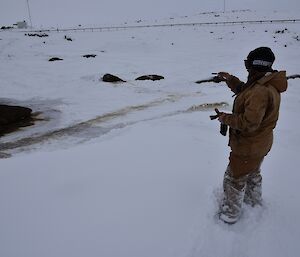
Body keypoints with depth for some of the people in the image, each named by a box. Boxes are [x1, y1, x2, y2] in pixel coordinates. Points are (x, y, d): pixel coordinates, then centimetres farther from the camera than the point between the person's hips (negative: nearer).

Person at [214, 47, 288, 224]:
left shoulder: (260, 92, -34)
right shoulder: (268, 84, -1)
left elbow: (249, 123, -35)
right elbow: (244, 91, 17)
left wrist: (225, 118, -22)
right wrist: (230, 79, 8)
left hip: (248, 147, -10)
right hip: (260, 144, 10)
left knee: (234, 180, 8)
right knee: (253, 174, 31)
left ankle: (230, 214, 27)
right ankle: (255, 203, 54)